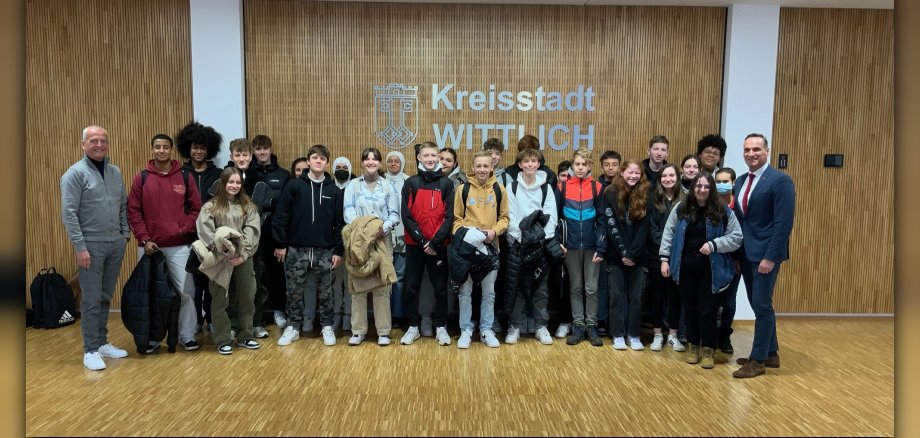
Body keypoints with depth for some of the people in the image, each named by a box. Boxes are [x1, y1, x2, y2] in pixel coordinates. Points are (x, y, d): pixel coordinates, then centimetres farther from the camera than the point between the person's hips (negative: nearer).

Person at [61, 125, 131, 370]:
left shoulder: (115, 172, 11)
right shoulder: (75, 174, -8)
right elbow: (68, 213, -12)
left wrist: (125, 233, 7)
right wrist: (80, 246, -16)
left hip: (116, 244, 6)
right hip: (91, 245, -6)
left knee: (106, 297, 13)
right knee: (91, 300, -1)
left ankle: (102, 342, 24)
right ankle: (91, 350, 8)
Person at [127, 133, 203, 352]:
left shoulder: (185, 177, 4)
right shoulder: (141, 178, 3)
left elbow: (196, 208, 6)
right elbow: (133, 211, 1)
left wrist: (184, 229, -8)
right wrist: (144, 239, -7)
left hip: (180, 246, 0)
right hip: (150, 246, 0)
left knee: (186, 291, 1)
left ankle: (187, 335, 14)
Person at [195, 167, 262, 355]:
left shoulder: (248, 206, 8)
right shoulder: (211, 206, 2)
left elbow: (253, 231, -1)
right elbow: (205, 232, -8)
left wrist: (243, 254, -13)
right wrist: (224, 252, -16)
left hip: (243, 259, 2)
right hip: (220, 260, -2)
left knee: (246, 298, 9)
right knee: (220, 300, 4)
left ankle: (244, 336, 23)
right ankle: (223, 340, 14)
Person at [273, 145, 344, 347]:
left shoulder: (334, 190, 4)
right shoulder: (294, 185, 0)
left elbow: (339, 222, 4)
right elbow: (281, 216, -1)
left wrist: (338, 250, -1)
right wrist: (280, 244, -5)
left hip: (325, 251, 1)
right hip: (296, 249, 0)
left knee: (325, 292, 8)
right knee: (294, 291, 8)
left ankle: (327, 327, 21)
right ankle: (292, 327, 21)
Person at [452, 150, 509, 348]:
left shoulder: (499, 189, 3)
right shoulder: (463, 189, 0)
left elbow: (504, 217, 7)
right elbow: (456, 218, 3)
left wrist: (495, 231, -11)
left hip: (490, 247, 1)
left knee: (489, 292, 9)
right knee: (465, 291, 5)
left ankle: (486, 330, 22)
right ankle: (466, 330, 17)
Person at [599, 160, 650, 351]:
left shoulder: (644, 196, 3)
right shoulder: (611, 194, -3)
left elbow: (643, 228, -3)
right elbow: (611, 226, -8)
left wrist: (632, 254, -12)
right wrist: (623, 253, -13)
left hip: (638, 256, 2)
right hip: (616, 256, -2)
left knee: (636, 296, 4)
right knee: (617, 295, 3)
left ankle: (633, 335, 15)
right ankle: (618, 335, 12)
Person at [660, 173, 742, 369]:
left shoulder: (723, 211, -3)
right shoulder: (681, 208, 1)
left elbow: (736, 237, -3)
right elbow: (668, 234, 5)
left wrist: (714, 244, -17)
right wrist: (664, 259, 0)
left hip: (711, 269, -2)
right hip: (686, 267, 2)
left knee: (707, 310, 1)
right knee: (690, 308, 11)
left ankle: (708, 349, 18)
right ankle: (693, 345, 27)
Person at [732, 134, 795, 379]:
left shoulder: (780, 181, -11)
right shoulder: (740, 181, 11)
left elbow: (784, 223, -16)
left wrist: (770, 257, -20)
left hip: (765, 253, -7)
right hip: (746, 253, 7)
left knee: (762, 305, -2)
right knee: (758, 305, 14)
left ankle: (758, 360, 8)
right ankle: (770, 353, 26)